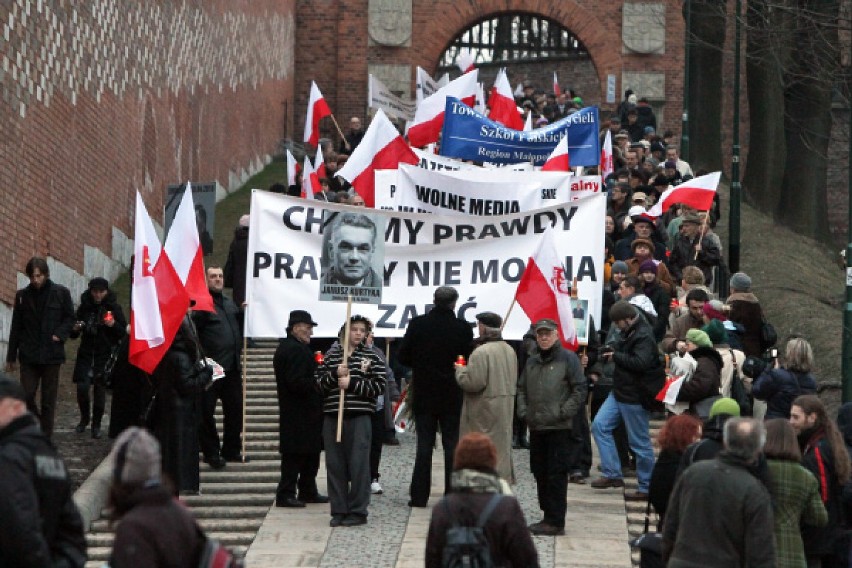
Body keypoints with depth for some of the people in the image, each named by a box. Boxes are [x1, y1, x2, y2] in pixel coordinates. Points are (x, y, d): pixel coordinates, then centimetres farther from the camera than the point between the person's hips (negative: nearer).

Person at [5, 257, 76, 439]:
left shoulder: (61, 293, 0)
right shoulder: (22, 295, 6)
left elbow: (70, 318, 6)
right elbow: (16, 328, 10)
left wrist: (60, 334, -12)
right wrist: (11, 356, 9)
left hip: (51, 354, -2)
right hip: (29, 355, 2)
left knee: (48, 400, 2)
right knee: (26, 396, -4)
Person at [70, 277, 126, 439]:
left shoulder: (113, 307, -1)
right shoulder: (84, 307, 5)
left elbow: (123, 333, 1)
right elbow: (73, 334, 14)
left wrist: (114, 325, -19)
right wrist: (75, 329, -9)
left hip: (105, 355, -2)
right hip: (86, 354, 2)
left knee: (100, 390, -1)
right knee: (82, 387, -8)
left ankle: (96, 424, 14)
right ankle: (84, 418, 17)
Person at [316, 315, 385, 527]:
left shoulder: (372, 357, 5)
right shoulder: (331, 355, 13)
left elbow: (379, 386, -5)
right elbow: (319, 383, 8)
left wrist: (352, 384, -12)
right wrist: (335, 374, -9)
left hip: (359, 416, -3)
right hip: (332, 415, 3)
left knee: (358, 464, -5)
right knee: (334, 464, 4)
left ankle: (358, 511, 1)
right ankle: (338, 511, 11)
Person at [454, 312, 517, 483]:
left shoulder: (481, 352, -19)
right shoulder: (509, 350, 9)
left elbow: (473, 382, -23)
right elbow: (514, 381, 17)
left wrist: (460, 369, -6)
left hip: (485, 409, -8)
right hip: (506, 408, 8)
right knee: (501, 446, 15)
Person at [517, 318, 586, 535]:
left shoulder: (568, 358, -3)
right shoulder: (532, 361, 16)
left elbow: (579, 390, -6)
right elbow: (522, 389, 22)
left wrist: (563, 413, -12)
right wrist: (523, 412, 8)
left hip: (559, 428, -7)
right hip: (536, 427, 7)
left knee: (556, 474, -6)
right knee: (540, 473, 10)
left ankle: (556, 521, -5)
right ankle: (547, 515, 19)